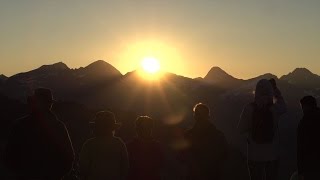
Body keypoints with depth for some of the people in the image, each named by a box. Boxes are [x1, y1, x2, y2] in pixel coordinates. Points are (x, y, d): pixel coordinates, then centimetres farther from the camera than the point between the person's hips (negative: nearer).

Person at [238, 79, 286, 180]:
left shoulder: (249, 109, -14)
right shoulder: (275, 109, -13)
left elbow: (242, 129, -6)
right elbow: (283, 106, 13)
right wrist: (275, 88, 19)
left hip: (254, 154, 0)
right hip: (272, 154, 0)